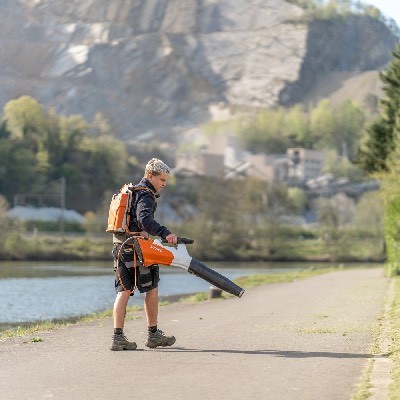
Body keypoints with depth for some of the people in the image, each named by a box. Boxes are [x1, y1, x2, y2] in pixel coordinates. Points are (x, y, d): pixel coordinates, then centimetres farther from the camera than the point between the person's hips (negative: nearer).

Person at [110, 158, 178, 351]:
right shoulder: (145, 195, -11)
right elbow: (144, 219, -29)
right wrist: (165, 233, -39)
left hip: (120, 246, 8)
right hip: (136, 248, -8)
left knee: (123, 291, 3)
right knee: (152, 289, 7)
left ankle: (117, 337, -6)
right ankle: (153, 335, 15)